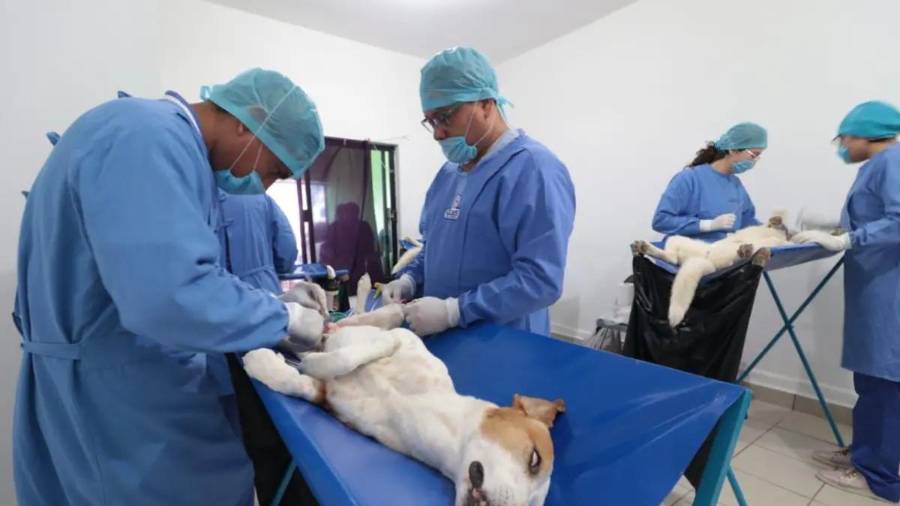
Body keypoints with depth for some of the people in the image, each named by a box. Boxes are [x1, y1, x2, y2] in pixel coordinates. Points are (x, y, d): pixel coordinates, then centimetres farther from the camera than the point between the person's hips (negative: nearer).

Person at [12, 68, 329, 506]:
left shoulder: (169, 142, 12)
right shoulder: (149, 137, -22)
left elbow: (185, 278, 15)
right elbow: (169, 296, -35)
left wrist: (274, 303, 4)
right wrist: (284, 319, -20)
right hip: (117, 398, -9)